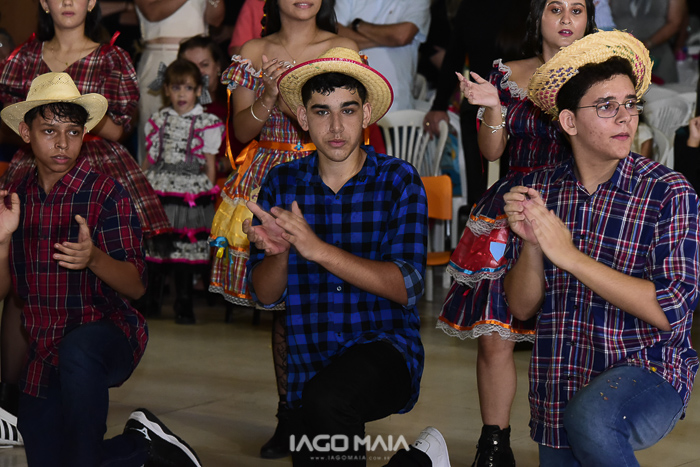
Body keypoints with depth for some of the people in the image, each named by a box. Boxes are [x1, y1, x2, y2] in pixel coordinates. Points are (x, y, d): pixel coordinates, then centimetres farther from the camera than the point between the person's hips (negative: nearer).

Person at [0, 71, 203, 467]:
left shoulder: (106, 194, -12)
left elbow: (136, 287, -16)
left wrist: (93, 258, -36)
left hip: (108, 334, -6)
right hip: (44, 354, 6)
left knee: (78, 349, -41)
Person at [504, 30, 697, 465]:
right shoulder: (541, 188, 2)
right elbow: (522, 306, 3)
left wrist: (568, 254, -20)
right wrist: (531, 244, -17)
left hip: (648, 372, -5)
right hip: (558, 392, 5)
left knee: (590, 420, -33)